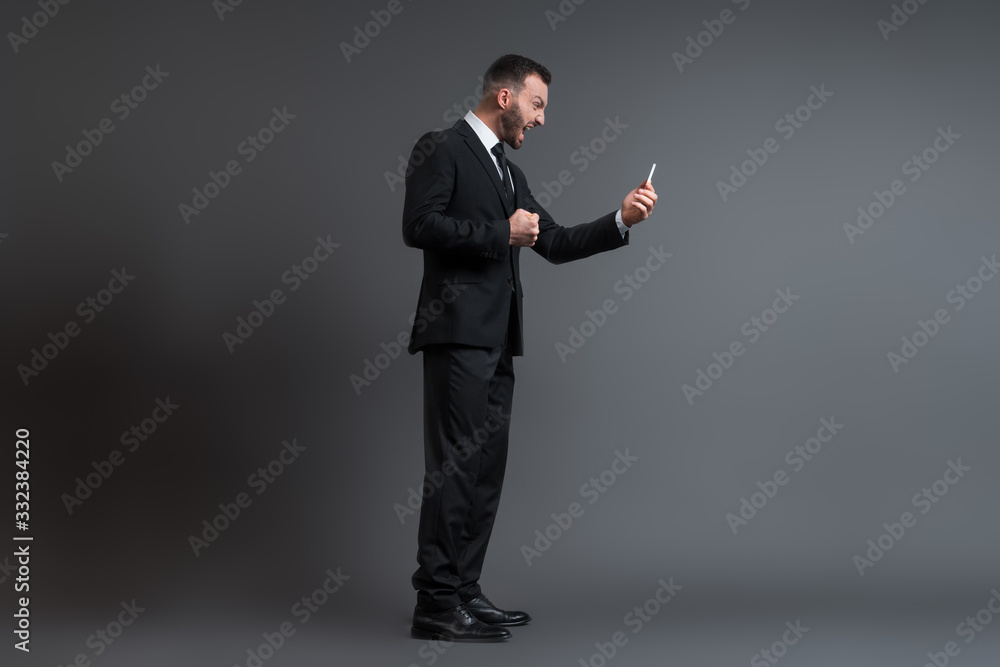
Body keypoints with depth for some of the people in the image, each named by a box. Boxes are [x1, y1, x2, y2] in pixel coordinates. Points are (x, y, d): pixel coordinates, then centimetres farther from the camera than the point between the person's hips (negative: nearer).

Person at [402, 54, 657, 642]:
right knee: (455, 466, -11)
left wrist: (621, 219, 9)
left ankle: (463, 590, 14)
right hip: (459, 332, -9)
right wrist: (502, 233, -11)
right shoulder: (441, 150, -2)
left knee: (487, 469, 8)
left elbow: (555, 244, 21)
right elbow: (420, 225, -14)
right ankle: (436, 604, -7)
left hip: (497, 338, 9)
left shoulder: (509, 171, 24)